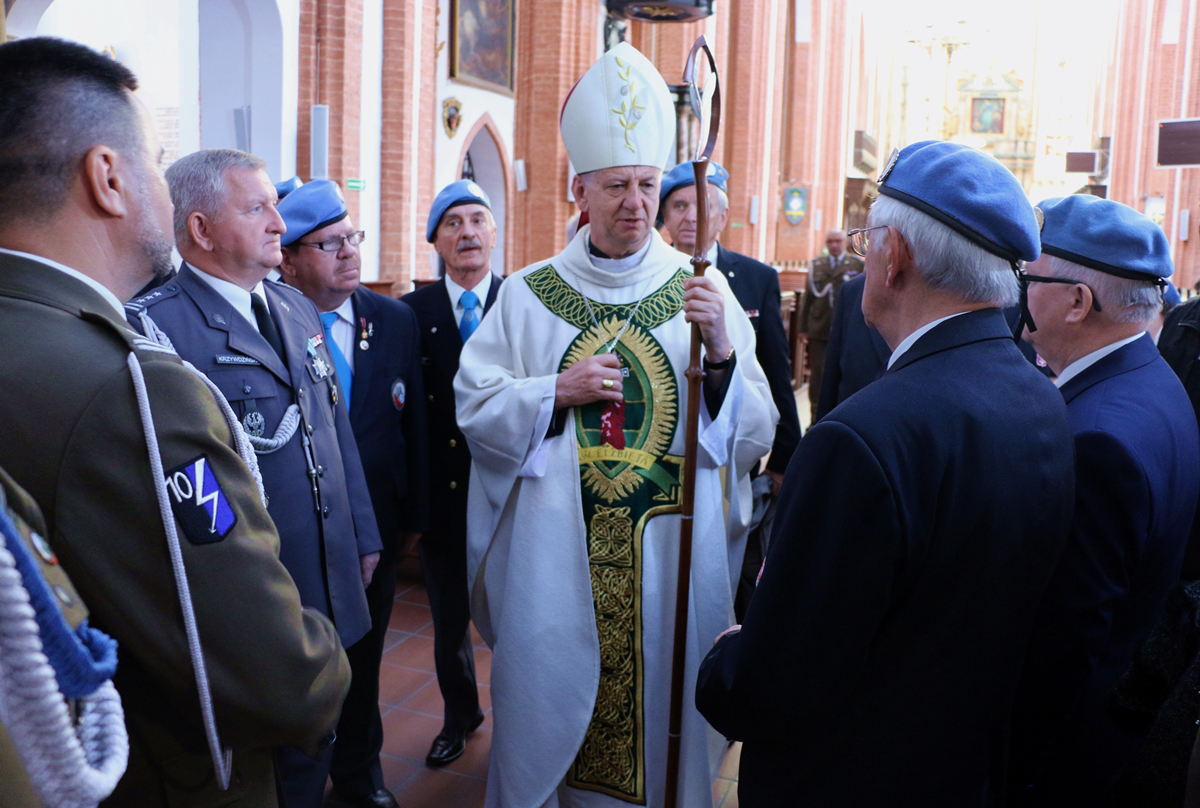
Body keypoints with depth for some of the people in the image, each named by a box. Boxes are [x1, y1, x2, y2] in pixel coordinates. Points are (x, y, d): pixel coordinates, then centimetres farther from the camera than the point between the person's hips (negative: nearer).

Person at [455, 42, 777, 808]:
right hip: (554, 553, 0)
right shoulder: (528, 294, 2)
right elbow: (473, 408, 2)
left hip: (671, 555, 0)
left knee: (662, 699, 12)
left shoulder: (706, 290, -1)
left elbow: (754, 437, -4)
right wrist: (557, 391, -13)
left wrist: (722, 350, -22)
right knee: (550, 701, 11)